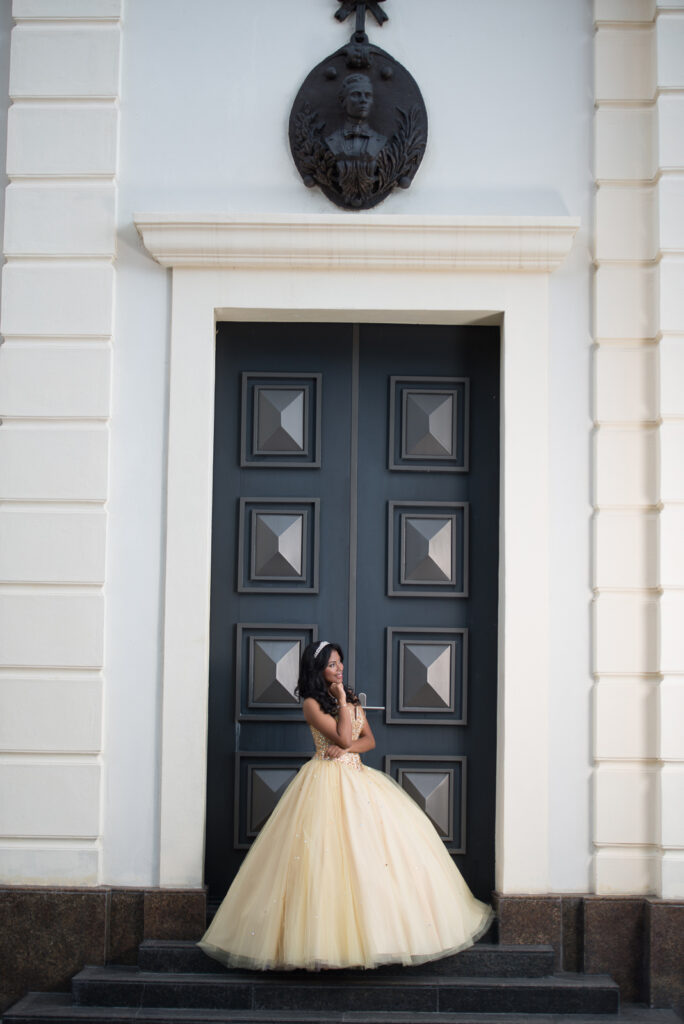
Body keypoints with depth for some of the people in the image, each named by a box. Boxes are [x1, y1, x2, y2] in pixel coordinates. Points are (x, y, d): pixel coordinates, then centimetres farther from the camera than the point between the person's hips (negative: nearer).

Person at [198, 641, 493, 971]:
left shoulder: (352, 699, 15)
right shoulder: (312, 704, -7)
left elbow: (369, 740, 11)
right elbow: (343, 736, -16)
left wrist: (346, 748, -8)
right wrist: (342, 700, -9)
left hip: (358, 779, 7)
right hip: (327, 783, -7)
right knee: (328, 856, -12)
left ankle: (376, 927, 9)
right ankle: (325, 939, -8)